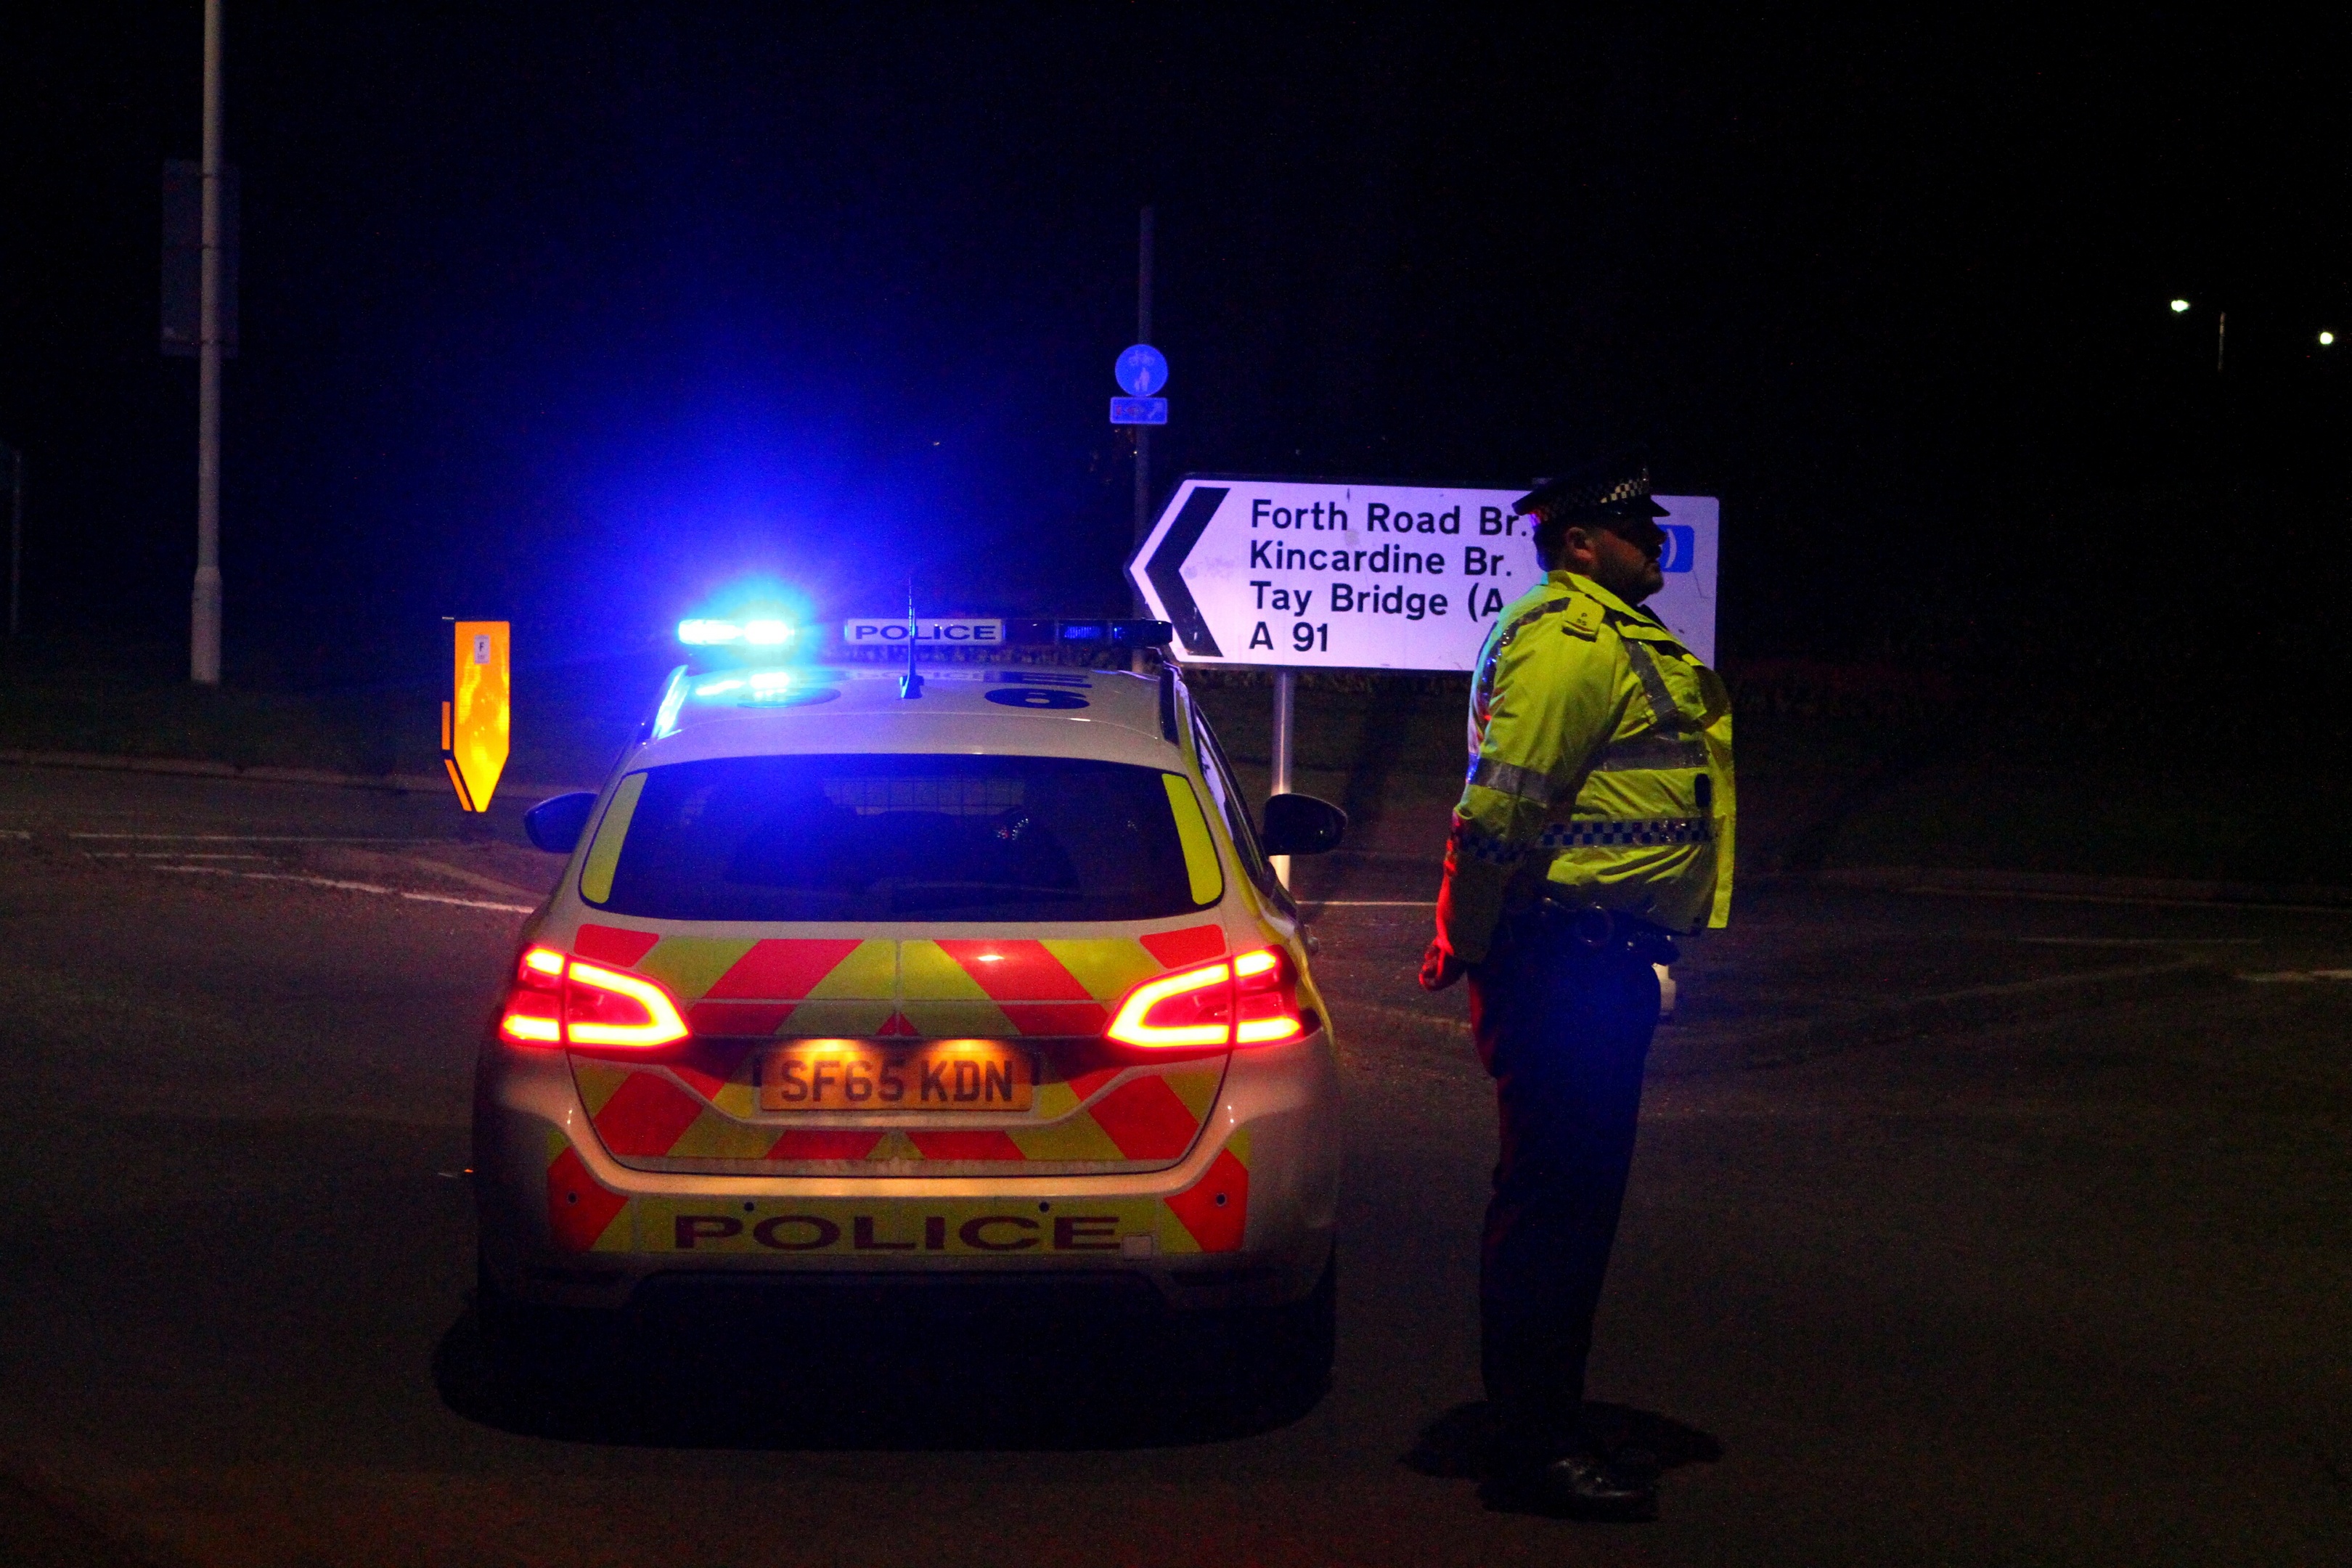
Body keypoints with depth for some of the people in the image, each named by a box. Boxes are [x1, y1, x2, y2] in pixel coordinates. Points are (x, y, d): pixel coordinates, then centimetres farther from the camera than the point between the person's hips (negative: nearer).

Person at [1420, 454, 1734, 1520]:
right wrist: (1464, 946, -17)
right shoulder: (1566, 643, -15)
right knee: (1555, 1195, -7)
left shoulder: (1618, 642, 20)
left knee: (1573, 1194, 15)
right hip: (1569, 961, -11)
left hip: (1601, 964, 11)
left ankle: (1543, 1423, 23)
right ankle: (1536, 1441, -2)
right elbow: (1500, 809, -22)